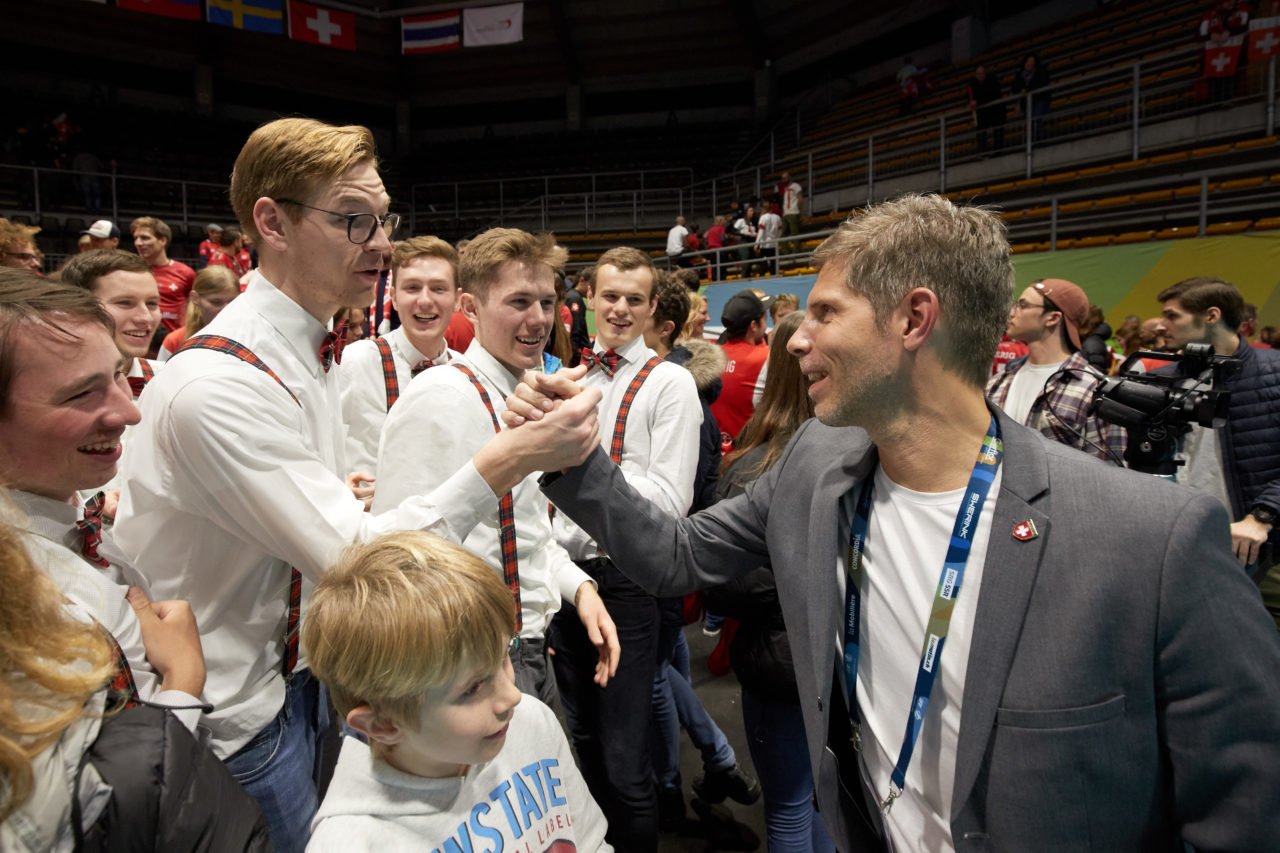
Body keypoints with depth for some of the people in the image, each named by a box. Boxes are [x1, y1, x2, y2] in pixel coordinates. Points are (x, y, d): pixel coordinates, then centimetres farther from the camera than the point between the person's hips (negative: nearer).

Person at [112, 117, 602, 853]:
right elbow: (352, 559, -30)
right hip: (231, 718, -8)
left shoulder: (314, 349, 3)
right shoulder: (218, 383, -28)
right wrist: (505, 461, -35)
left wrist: (330, 496, 0)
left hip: (292, 674, 8)